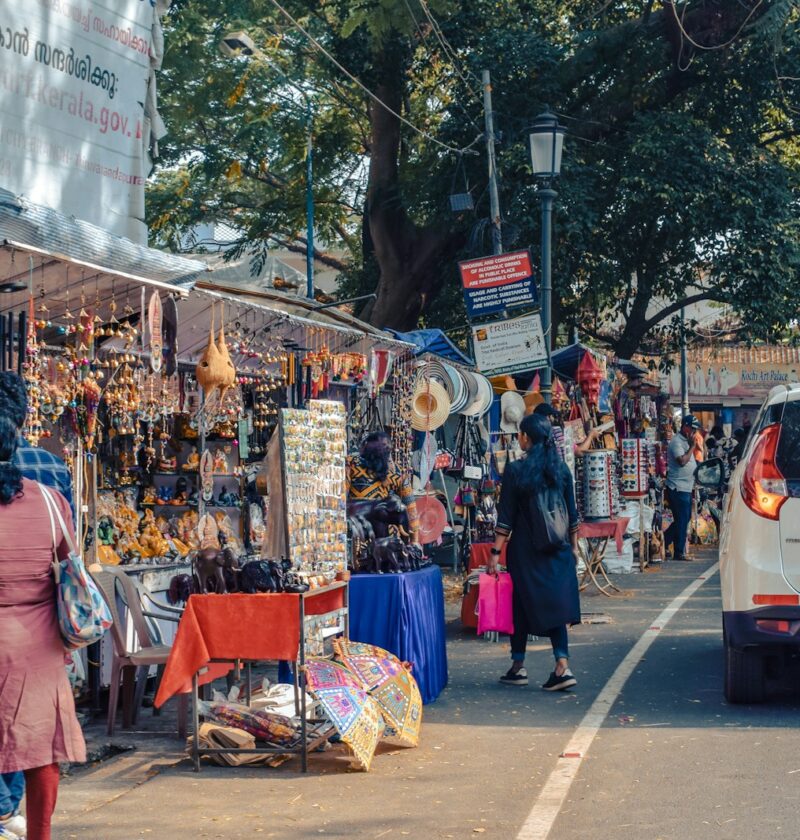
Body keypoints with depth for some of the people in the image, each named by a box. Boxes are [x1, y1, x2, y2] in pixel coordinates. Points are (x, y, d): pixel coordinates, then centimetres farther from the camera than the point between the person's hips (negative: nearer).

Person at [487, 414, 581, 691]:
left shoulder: (515, 470, -9)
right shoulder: (561, 469, 3)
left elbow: (506, 517, -9)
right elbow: (572, 513, 8)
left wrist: (495, 553, -6)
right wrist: (573, 546, 18)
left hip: (525, 550, -3)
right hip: (558, 551, 3)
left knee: (522, 605, 9)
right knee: (556, 605, 4)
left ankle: (518, 666, 17)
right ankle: (563, 666, -7)